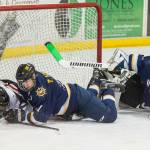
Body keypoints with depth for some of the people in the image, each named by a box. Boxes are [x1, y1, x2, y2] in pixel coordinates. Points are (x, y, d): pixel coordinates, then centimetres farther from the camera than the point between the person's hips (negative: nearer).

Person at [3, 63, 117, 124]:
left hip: (78, 98, -8)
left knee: (110, 116, -8)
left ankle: (108, 93, 20)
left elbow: (42, 117, -43)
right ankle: (96, 80, 61)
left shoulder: (43, 88, -40)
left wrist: (20, 116, -41)